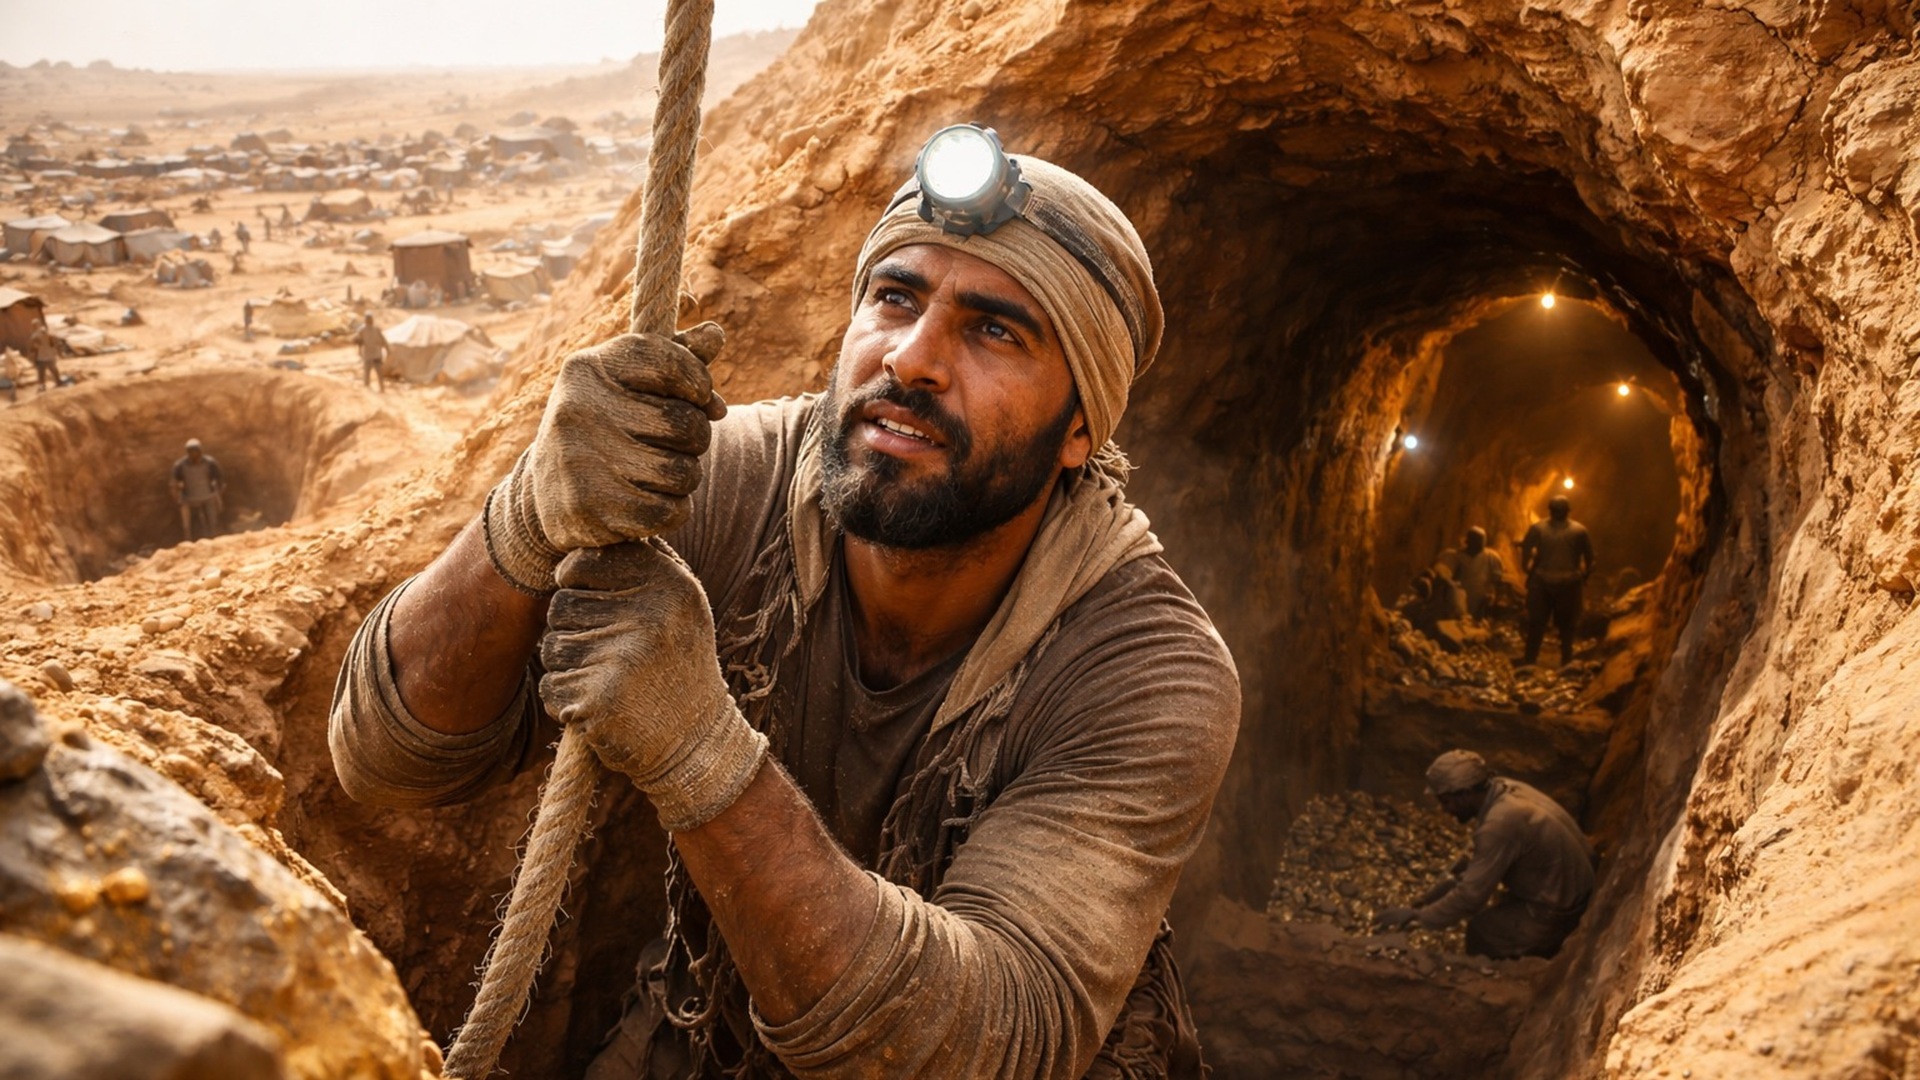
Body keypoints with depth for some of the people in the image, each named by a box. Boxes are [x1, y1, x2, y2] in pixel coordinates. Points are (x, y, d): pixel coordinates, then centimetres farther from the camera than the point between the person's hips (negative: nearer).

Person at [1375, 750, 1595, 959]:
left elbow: (1470, 896, -24)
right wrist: (1456, 881, 6)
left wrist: (1419, 917, -14)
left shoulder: (1500, 824, -30)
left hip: (1556, 915, -8)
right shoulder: (1504, 789, -4)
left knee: (1481, 930, 1)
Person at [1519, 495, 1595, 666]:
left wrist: (1526, 569, 7)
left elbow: (1525, 551, -7)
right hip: (1569, 582, 0)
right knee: (1567, 624, 10)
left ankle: (1530, 658, 9)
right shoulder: (1580, 530, -2)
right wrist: (1585, 575, 16)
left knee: (1536, 622, 8)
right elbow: (1589, 557, 3)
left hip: (1542, 581, 0)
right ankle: (1566, 661, 11)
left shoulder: (1537, 528, -5)